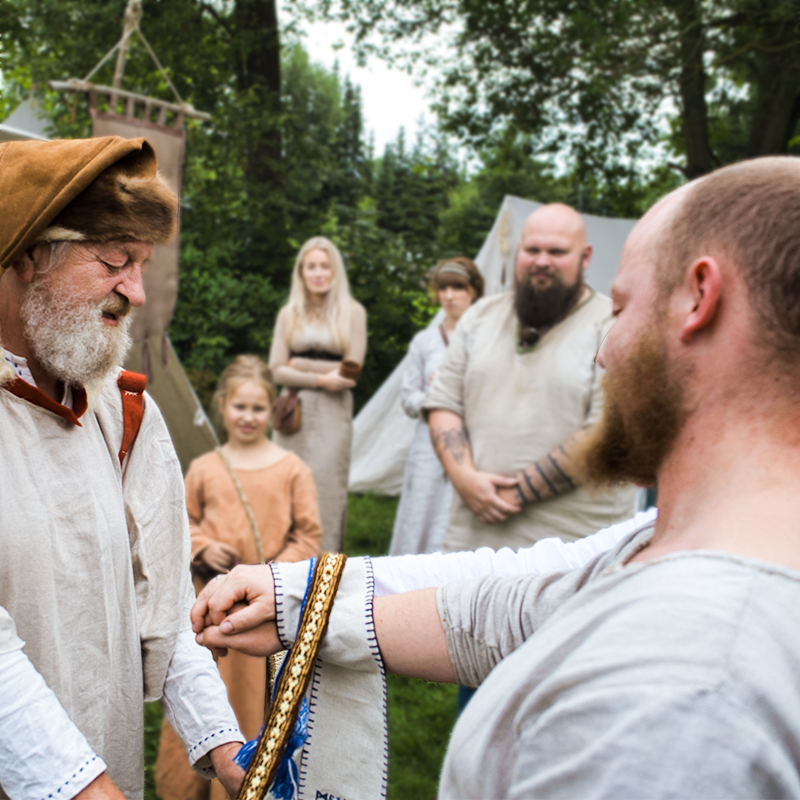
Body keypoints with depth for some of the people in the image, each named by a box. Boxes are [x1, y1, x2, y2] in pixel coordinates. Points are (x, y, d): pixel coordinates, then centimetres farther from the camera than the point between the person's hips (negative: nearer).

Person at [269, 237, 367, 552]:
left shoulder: (352, 312, 5)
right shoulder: (289, 314, 11)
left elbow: (352, 368, -3)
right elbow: (277, 370, 4)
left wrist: (300, 364, -1)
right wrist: (320, 378, -11)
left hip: (332, 412, -2)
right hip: (294, 411, 2)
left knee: (326, 487, -7)